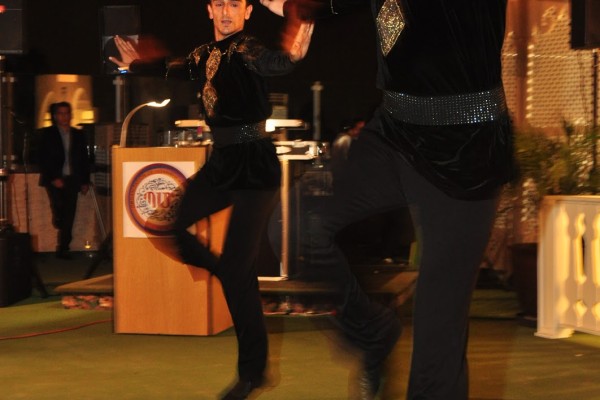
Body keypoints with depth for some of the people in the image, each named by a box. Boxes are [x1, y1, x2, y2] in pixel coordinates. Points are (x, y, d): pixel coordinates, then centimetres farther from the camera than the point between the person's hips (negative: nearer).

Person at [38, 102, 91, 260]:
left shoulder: (78, 135, 12)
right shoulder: (47, 134, 4)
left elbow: (84, 159, 14)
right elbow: (42, 159, -1)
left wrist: (85, 182, 8)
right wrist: (53, 178, -10)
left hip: (72, 180, 3)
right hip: (55, 180, -3)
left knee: (69, 215, -2)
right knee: (59, 209, -19)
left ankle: (63, 248, 3)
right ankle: (62, 248, 0)